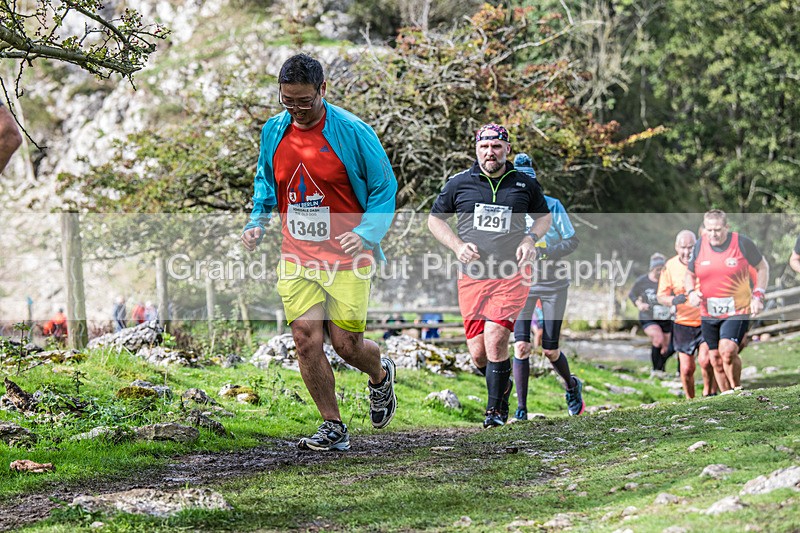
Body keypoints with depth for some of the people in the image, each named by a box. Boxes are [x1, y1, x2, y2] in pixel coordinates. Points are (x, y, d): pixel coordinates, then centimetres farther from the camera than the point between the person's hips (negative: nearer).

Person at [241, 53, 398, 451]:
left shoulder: (353, 132, -11)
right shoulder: (273, 132, 3)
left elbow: (384, 187, -4)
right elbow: (265, 183, 21)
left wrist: (366, 233, -19)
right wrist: (257, 222, 4)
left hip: (347, 258, -4)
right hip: (296, 258, 4)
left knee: (347, 344, -3)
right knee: (305, 339, -6)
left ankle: (380, 374, 34)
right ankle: (333, 428, 6)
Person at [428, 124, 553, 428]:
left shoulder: (525, 184, 5)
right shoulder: (459, 183, 4)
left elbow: (544, 216, 20)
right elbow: (435, 219, 13)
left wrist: (531, 239, 0)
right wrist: (457, 245, -3)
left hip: (512, 276, -2)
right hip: (471, 277, 2)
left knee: (495, 340, -19)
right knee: (478, 354, 1)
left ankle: (495, 409, -5)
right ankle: (503, 387, 33)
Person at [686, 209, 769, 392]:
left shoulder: (742, 243, -8)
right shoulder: (699, 246, 0)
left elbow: (762, 267, 6)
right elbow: (689, 274, 14)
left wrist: (758, 295, -4)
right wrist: (692, 292, -7)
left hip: (738, 311, -4)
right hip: (708, 314, 4)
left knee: (727, 351, -23)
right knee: (716, 360, 6)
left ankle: (737, 389, -1)